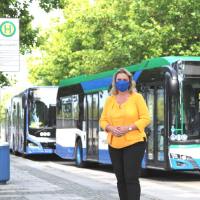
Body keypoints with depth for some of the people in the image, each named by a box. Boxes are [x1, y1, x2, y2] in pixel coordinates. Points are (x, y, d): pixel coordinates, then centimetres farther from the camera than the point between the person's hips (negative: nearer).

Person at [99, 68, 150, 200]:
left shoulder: (137, 98, -2)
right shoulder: (109, 100, 11)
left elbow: (146, 119, -5)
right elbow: (103, 120, 14)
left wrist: (128, 128, -17)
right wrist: (111, 128, -8)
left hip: (134, 143, -5)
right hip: (114, 145, 5)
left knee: (131, 178, -11)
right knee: (120, 179, 8)